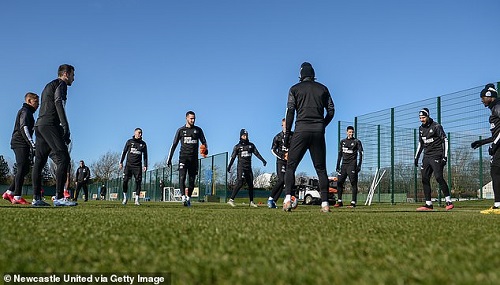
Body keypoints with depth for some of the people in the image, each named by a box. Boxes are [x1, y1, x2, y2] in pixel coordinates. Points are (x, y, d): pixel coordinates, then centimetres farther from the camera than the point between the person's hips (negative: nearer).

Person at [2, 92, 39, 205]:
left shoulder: (28, 112, 28)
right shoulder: (25, 111, -5)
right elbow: (23, 128, -20)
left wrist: (30, 147, 28)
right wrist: (31, 143, -30)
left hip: (21, 144, 10)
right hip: (20, 143, -10)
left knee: (25, 168, 9)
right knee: (22, 169, -13)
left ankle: (9, 193, 10)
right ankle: (17, 197, -15)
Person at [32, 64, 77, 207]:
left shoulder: (48, 86, 31)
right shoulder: (60, 84, 3)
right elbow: (59, 103, -13)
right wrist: (66, 127, -20)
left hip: (39, 125, 10)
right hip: (50, 124, -10)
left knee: (39, 162, 6)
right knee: (63, 158, -14)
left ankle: (36, 198, 5)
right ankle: (59, 197, -22)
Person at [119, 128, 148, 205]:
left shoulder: (143, 144, 10)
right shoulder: (129, 141, 7)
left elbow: (145, 155, 13)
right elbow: (124, 152, 10)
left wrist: (145, 165, 5)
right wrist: (121, 162, 4)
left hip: (138, 166, 1)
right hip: (129, 165, -1)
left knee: (138, 182, -5)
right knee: (125, 180, -7)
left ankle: (137, 200, 2)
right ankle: (125, 197, 10)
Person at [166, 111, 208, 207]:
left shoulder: (198, 130, 10)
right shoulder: (181, 130, 6)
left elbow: (204, 142, 15)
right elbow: (174, 145, 8)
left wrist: (205, 150, -9)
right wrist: (169, 159, 4)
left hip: (194, 158, 2)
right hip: (183, 157, -2)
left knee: (192, 180, 4)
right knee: (182, 177, -18)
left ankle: (188, 198, 15)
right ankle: (183, 197, -25)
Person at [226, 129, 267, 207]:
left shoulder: (251, 145, 13)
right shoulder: (237, 146, 4)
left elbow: (257, 153, 8)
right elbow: (233, 157, 2)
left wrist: (263, 160, -6)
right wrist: (229, 166, -6)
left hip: (249, 168, 5)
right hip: (241, 167, -5)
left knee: (250, 184, 6)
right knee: (240, 183, -19)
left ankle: (251, 202, 13)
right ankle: (231, 199, -20)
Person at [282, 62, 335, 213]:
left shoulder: (295, 89, 8)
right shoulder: (323, 88, 15)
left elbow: (290, 112, -1)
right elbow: (331, 111, 11)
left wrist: (287, 134, -1)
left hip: (301, 130, -2)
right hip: (319, 131, 2)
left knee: (290, 166, 2)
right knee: (321, 168, 6)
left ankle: (288, 199, -14)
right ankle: (325, 203, 0)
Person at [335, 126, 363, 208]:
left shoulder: (357, 142, 1)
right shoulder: (343, 141, 15)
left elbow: (361, 153, -4)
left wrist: (359, 165, -14)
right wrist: (338, 165, 13)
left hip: (352, 165, -5)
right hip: (344, 164, 5)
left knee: (353, 183, -8)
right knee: (339, 182, 1)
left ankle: (353, 202, -9)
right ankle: (339, 201, 8)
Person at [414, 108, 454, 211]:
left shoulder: (436, 126, -6)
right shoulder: (421, 128, 15)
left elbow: (445, 140, -7)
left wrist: (445, 156, -14)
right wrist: (416, 157, 20)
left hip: (436, 156, -7)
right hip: (426, 156, 7)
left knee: (438, 177, -17)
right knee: (425, 179, 1)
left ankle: (449, 201, -12)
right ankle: (428, 204, 4)